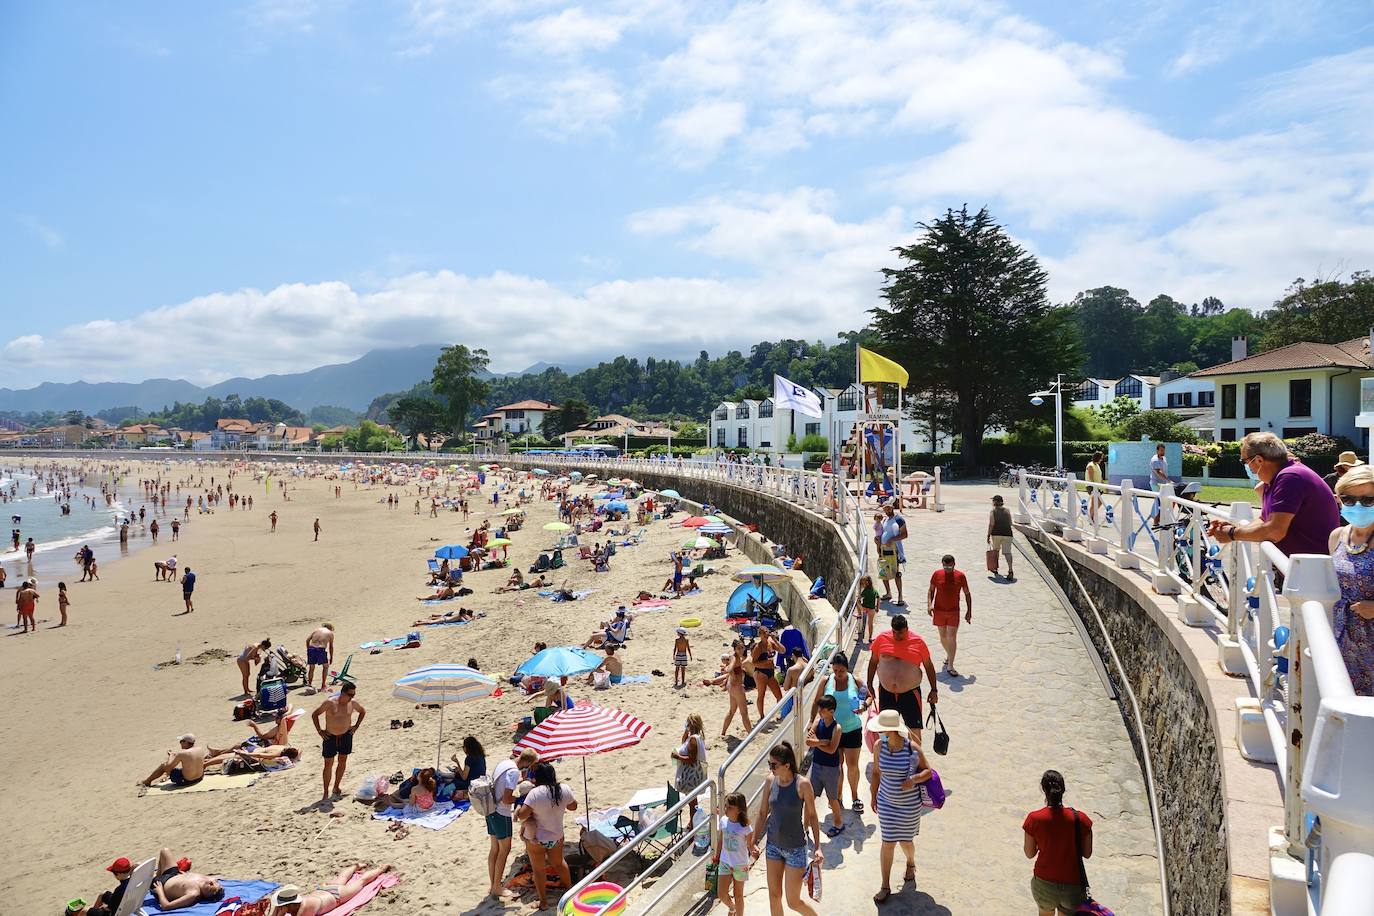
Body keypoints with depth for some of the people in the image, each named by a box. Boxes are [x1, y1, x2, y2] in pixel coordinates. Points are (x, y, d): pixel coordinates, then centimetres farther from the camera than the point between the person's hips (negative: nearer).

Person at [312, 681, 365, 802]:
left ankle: (336, 788, 29)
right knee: (328, 764, 0)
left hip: (346, 736, 4)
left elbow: (363, 711, 13)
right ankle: (326, 793, 9)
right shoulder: (330, 703, -19)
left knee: (343, 761, 12)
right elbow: (315, 715, -9)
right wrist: (320, 731, -10)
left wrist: (356, 726, 5)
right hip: (330, 737, -4)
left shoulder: (352, 703, -7)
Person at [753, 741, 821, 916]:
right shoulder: (770, 781, -7)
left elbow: (812, 816, -9)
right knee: (774, 895, 13)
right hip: (773, 844, 4)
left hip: (795, 848, -4)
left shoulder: (802, 785, -19)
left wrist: (817, 847, -12)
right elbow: (763, 813, 4)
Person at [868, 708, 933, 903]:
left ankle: (911, 864, 51)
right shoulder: (879, 746, -12)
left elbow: (927, 771, -8)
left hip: (909, 804, -2)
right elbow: (876, 772, 3)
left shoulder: (912, 748, -21)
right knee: (888, 843, 5)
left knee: (905, 841, 16)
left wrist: (914, 779, -27)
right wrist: (873, 795, 9)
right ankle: (885, 887, 19)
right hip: (886, 802, 2)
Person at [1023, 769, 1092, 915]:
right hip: (1072, 886, 0)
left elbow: (1029, 853, -6)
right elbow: (1087, 854, -5)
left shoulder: (1034, 819, -19)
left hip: (1044, 883, 0)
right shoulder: (1080, 819, -18)